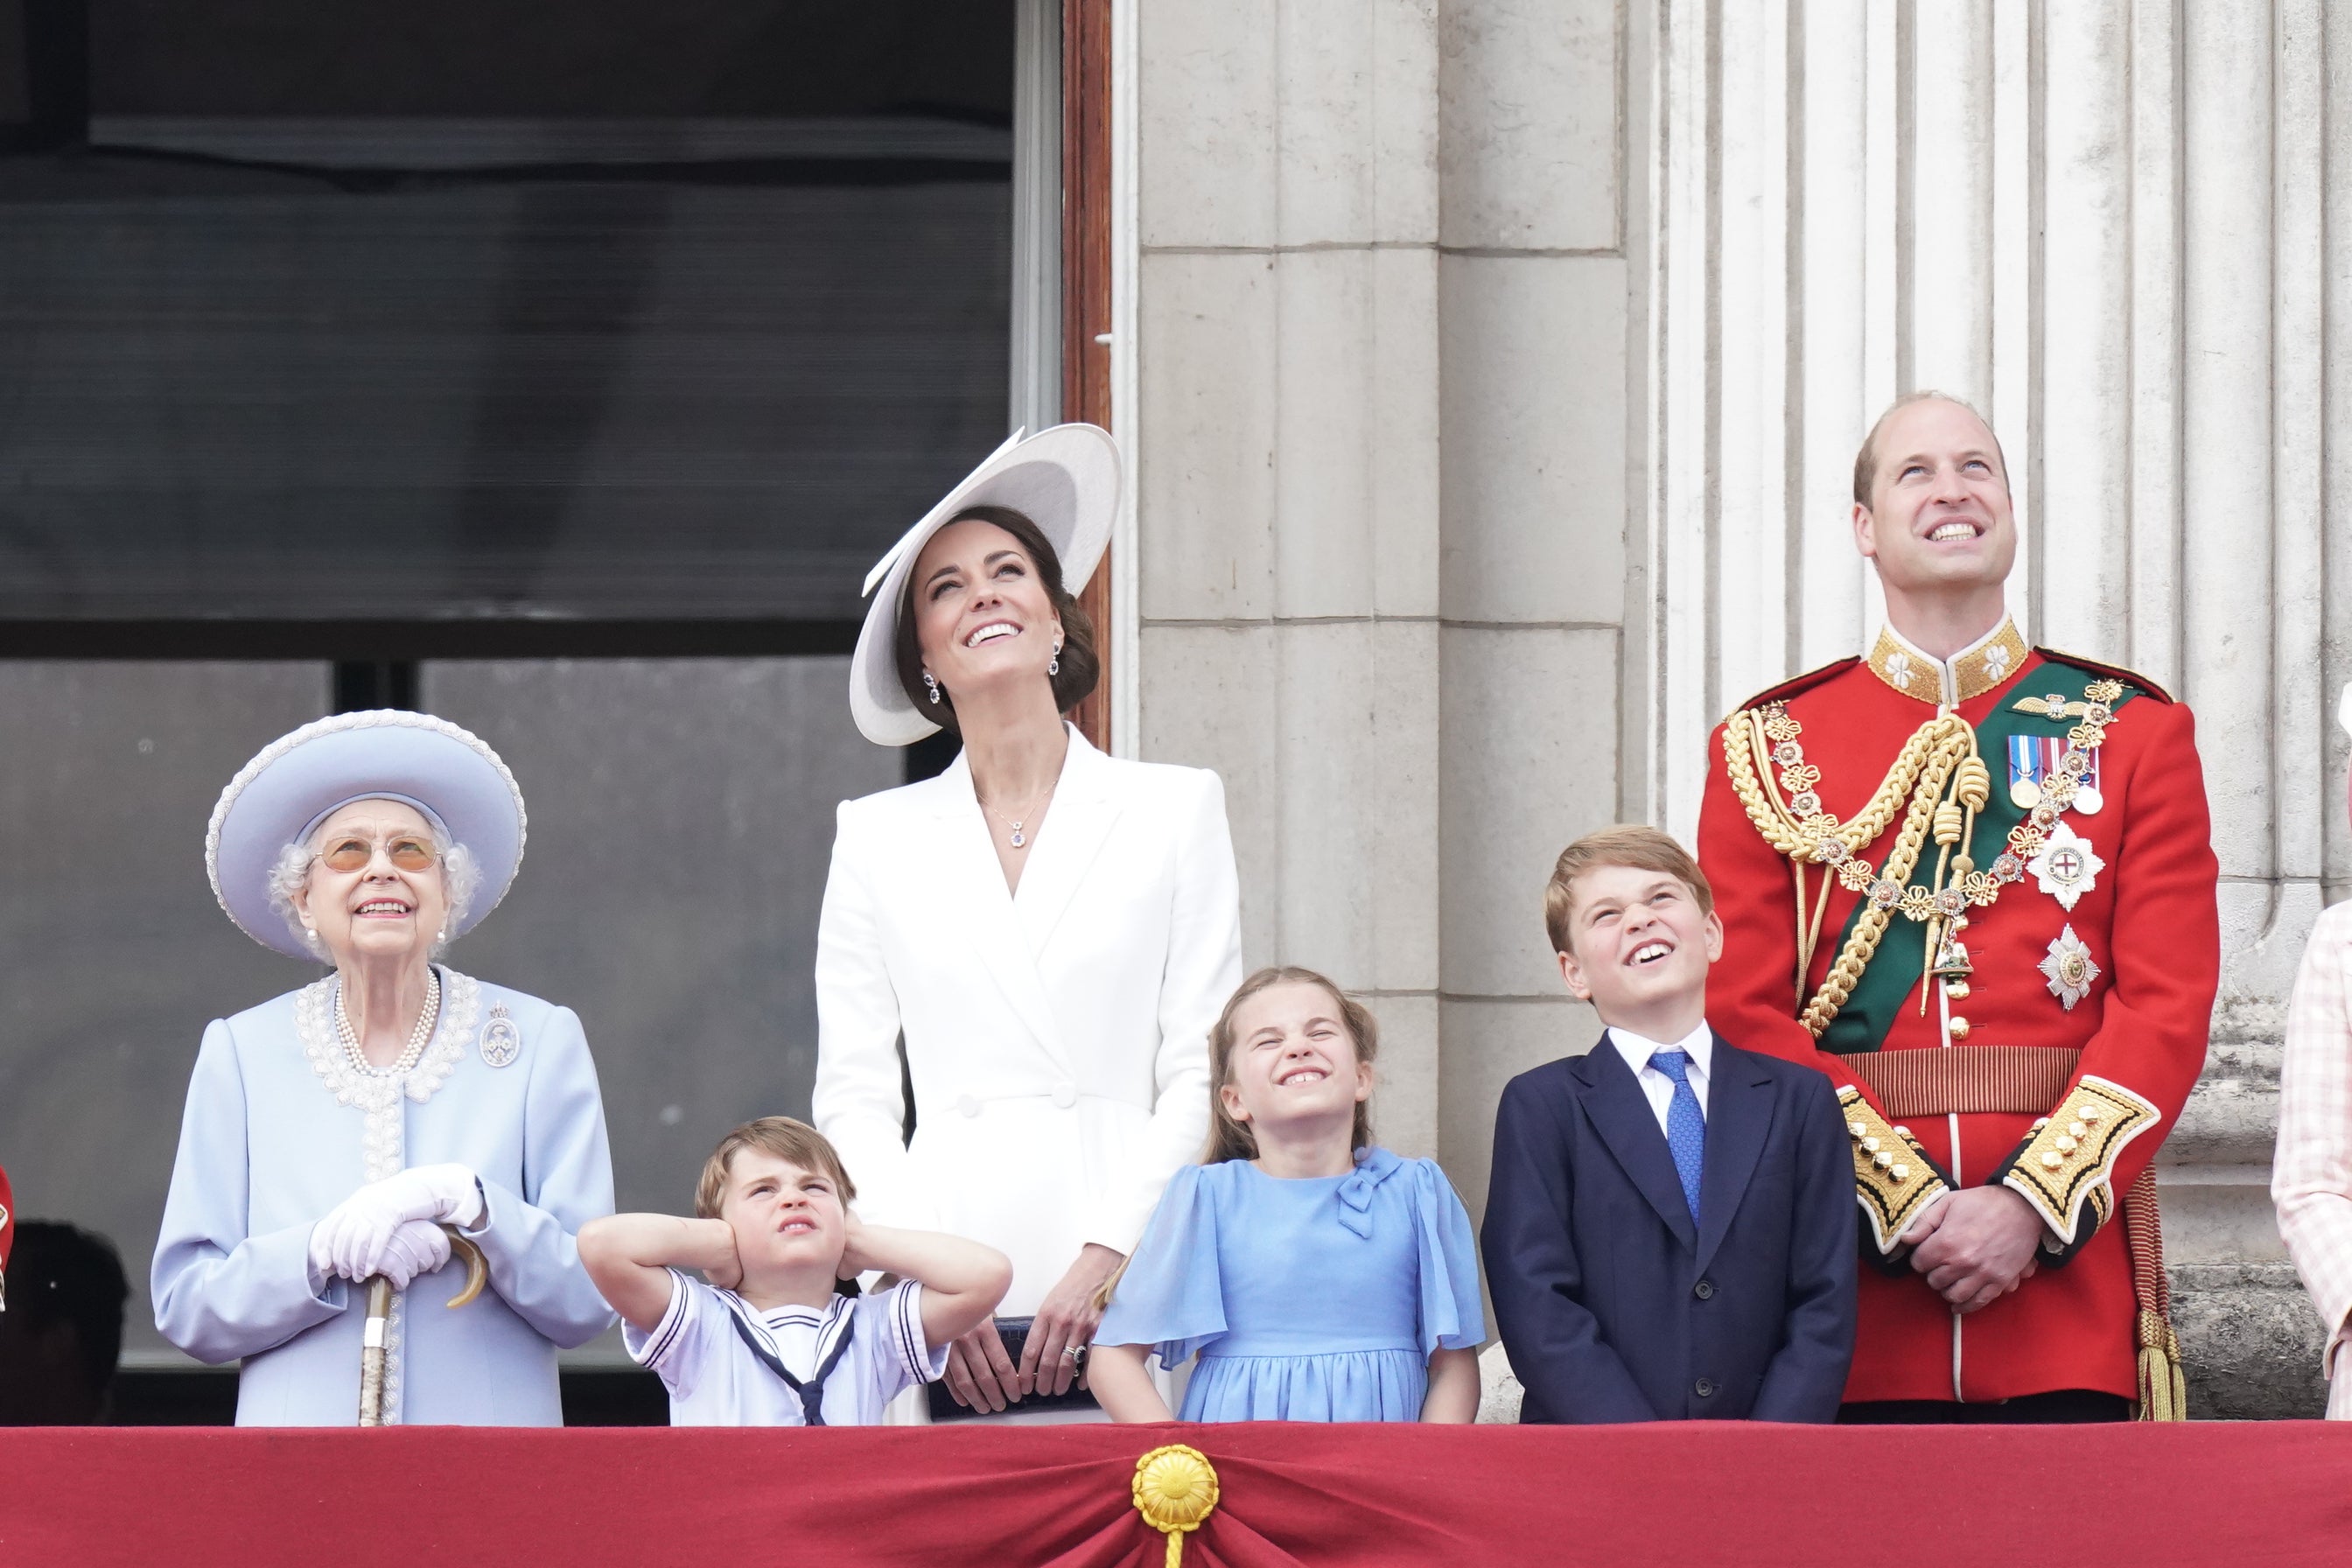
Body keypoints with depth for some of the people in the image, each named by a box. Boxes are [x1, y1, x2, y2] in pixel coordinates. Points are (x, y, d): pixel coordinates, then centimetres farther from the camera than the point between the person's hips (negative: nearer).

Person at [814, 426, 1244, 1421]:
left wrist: (1106, 1261, -8)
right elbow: (854, 1098, 9)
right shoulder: (877, 839, 13)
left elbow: (1202, 1071, 4)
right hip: (939, 1293, 1)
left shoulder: (1175, 808, 10)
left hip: (1124, 1292, -1)